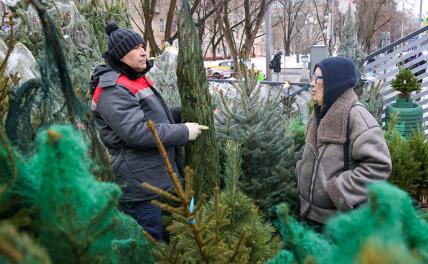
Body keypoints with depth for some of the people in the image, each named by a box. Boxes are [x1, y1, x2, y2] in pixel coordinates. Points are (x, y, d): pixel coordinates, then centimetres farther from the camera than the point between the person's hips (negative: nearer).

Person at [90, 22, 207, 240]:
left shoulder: (136, 80, 14)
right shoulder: (114, 91, -19)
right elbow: (137, 132, -28)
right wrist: (184, 132, -20)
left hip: (156, 180, 10)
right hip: (139, 188, -10)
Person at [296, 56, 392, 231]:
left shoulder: (355, 114, -18)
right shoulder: (322, 112, 9)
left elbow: (379, 165, -23)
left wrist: (342, 191, -22)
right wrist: (303, 170, 8)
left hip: (342, 219, -8)